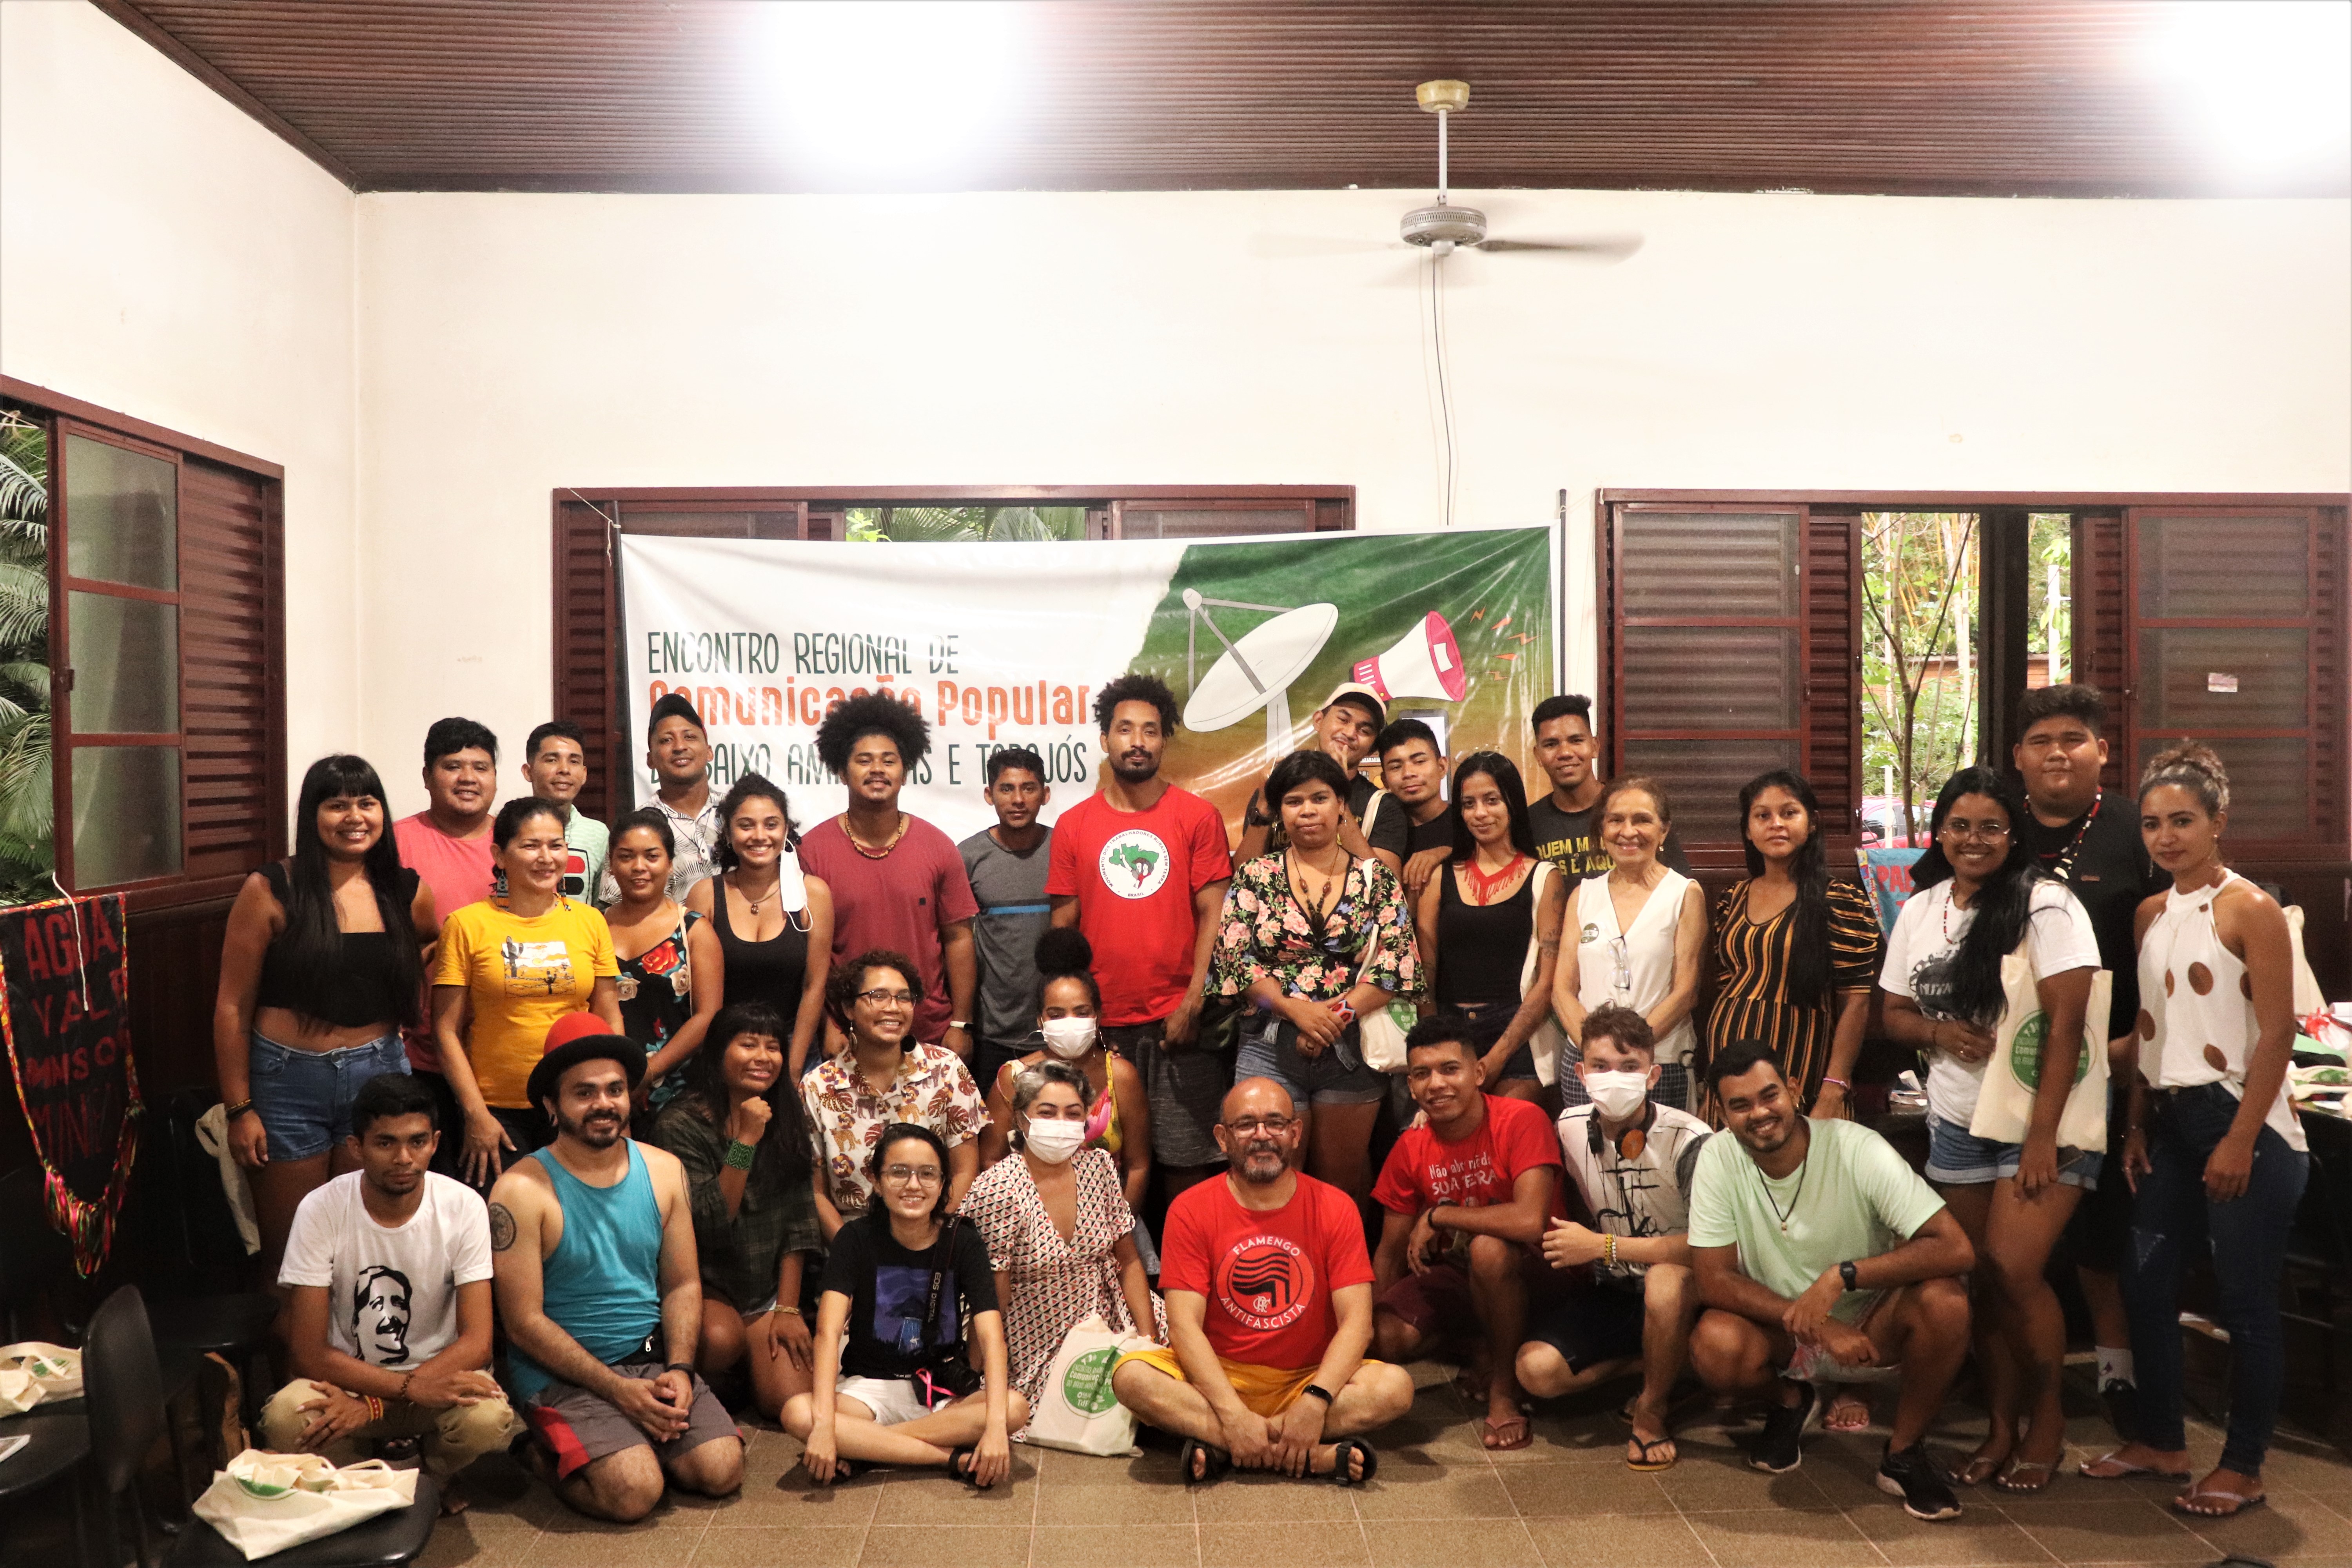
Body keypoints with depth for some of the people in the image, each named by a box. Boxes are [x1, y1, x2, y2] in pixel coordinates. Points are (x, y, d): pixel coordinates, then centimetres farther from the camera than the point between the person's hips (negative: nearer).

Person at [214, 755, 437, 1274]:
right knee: (290, 1251, 7)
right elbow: (232, 1006, -4)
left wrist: (411, 1016, 7)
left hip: (378, 1074, 2)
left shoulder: (407, 893, 2)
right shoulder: (271, 891, -6)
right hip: (288, 1079, -2)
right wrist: (239, 1109, -6)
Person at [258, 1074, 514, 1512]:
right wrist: (411, 1387, -28)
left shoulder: (463, 1207, -15)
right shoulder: (320, 1210, -15)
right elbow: (308, 1352, -16)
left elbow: (477, 1341, -17)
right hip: (349, 1375, 0)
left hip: (440, 1373, 0)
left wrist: (371, 1405, -27)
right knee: (284, 1418, -32)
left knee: (489, 1419, -33)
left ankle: (435, 1475, 6)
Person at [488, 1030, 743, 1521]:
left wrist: (679, 1370, -9)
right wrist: (619, 1389, -16)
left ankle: (633, 1443, 13)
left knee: (722, 1470, -15)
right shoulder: (522, 1191, -10)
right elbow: (525, 1323, -11)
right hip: (562, 1372, -4)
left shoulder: (664, 1170, 5)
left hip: (654, 1360, 4)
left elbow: (683, 1284, 9)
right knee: (634, 1491, -24)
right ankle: (548, 1454, 7)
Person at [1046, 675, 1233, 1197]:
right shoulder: (1073, 825, 8)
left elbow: (1213, 914, -1)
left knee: (1186, 1160, 2)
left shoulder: (1198, 816, 3)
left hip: (1180, 1021, -1)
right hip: (1103, 1023, 1)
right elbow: (1063, 926, 8)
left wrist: (1195, 1001, -9)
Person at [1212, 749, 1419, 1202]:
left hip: (1352, 1046, 0)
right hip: (1270, 1047, 0)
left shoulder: (1377, 880, 4)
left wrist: (1339, 1015, -16)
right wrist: (1296, 1009, -16)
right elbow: (1235, 957, -4)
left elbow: (1395, 961, -5)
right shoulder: (1256, 878, 4)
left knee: (1343, 1182, 9)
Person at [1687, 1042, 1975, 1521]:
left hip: (1872, 1326, -1)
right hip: (1779, 1333, 1)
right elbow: (1713, 1280, -17)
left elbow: (1956, 1250, -27)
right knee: (1713, 1348, -31)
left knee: (1943, 1299, -31)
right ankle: (1790, 1401, 7)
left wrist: (1841, 1276, -34)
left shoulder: (1858, 1149, -21)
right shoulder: (1717, 1158, -16)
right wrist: (1817, 1327, -27)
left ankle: (1904, 1454, -6)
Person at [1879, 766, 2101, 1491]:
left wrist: (2044, 1135, -18)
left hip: (2041, 1122, -5)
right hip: (1956, 1123, 5)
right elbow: (1894, 1013, 14)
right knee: (1983, 1277, 6)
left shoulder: (2045, 903, -11)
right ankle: (2003, 1424, 22)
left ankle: (2048, 1422, 11)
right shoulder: (1919, 910, 7)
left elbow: (2065, 1023, -15)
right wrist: (1937, 1032, -10)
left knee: (2013, 1269, -12)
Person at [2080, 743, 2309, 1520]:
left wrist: (2239, 1142, -17)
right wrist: (2137, 1124, 9)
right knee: (2145, 1282, 10)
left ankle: (2243, 1467, 16)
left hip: (2241, 1122, -7)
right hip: (2171, 1121, 7)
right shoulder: (2150, 915, 10)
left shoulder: (2250, 910, -10)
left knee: (2244, 1298, 2)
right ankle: (2161, 1441, 26)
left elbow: (2277, 1035, -13)